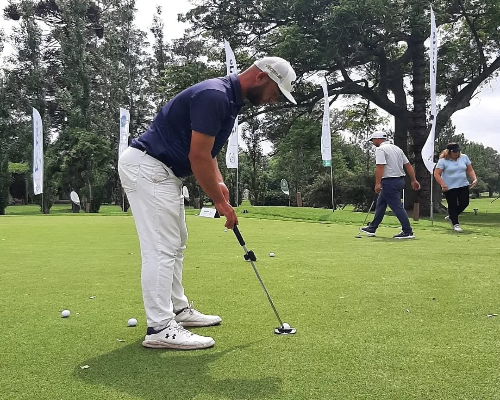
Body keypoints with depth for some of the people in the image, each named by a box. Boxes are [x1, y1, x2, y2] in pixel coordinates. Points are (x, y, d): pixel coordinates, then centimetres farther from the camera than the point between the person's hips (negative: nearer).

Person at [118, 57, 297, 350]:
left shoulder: (229, 100, 11)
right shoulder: (214, 96, -21)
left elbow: (207, 150, 18)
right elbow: (198, 156, -23)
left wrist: (218, 183, 1)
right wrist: (220, 202, -13)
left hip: (162, 170, 11)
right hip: (146, 167, -11)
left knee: (175, 244, 15)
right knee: (161, 248, -10)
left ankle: (178, 309, 25)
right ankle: (160, 328, -5)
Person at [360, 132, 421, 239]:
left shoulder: (380, 149, -11)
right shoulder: (396, 148, 15)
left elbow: (380, 167, -23)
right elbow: (408, 165, 13)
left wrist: (378, 183, -25)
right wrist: (414, 180, 14)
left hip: (389, 182, -10)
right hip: (400, 180, 10)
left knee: (397, 207, -6)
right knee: (380, 204, 17)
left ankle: (408, 232, -5)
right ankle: (372, 228, 25)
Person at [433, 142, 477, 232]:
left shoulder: (464, 157, 5)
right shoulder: (443, 161, -10)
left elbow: (470, 170, 12)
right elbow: (436, 174, -12)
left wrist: (474, 179, -4)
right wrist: (443, 185, -21)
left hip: (463, 185, 5)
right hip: (449, 188, -5)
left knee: (464, 203, 1)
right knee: (453, 205, 1)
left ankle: (450, 217, 24)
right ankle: (455, 224, 15)